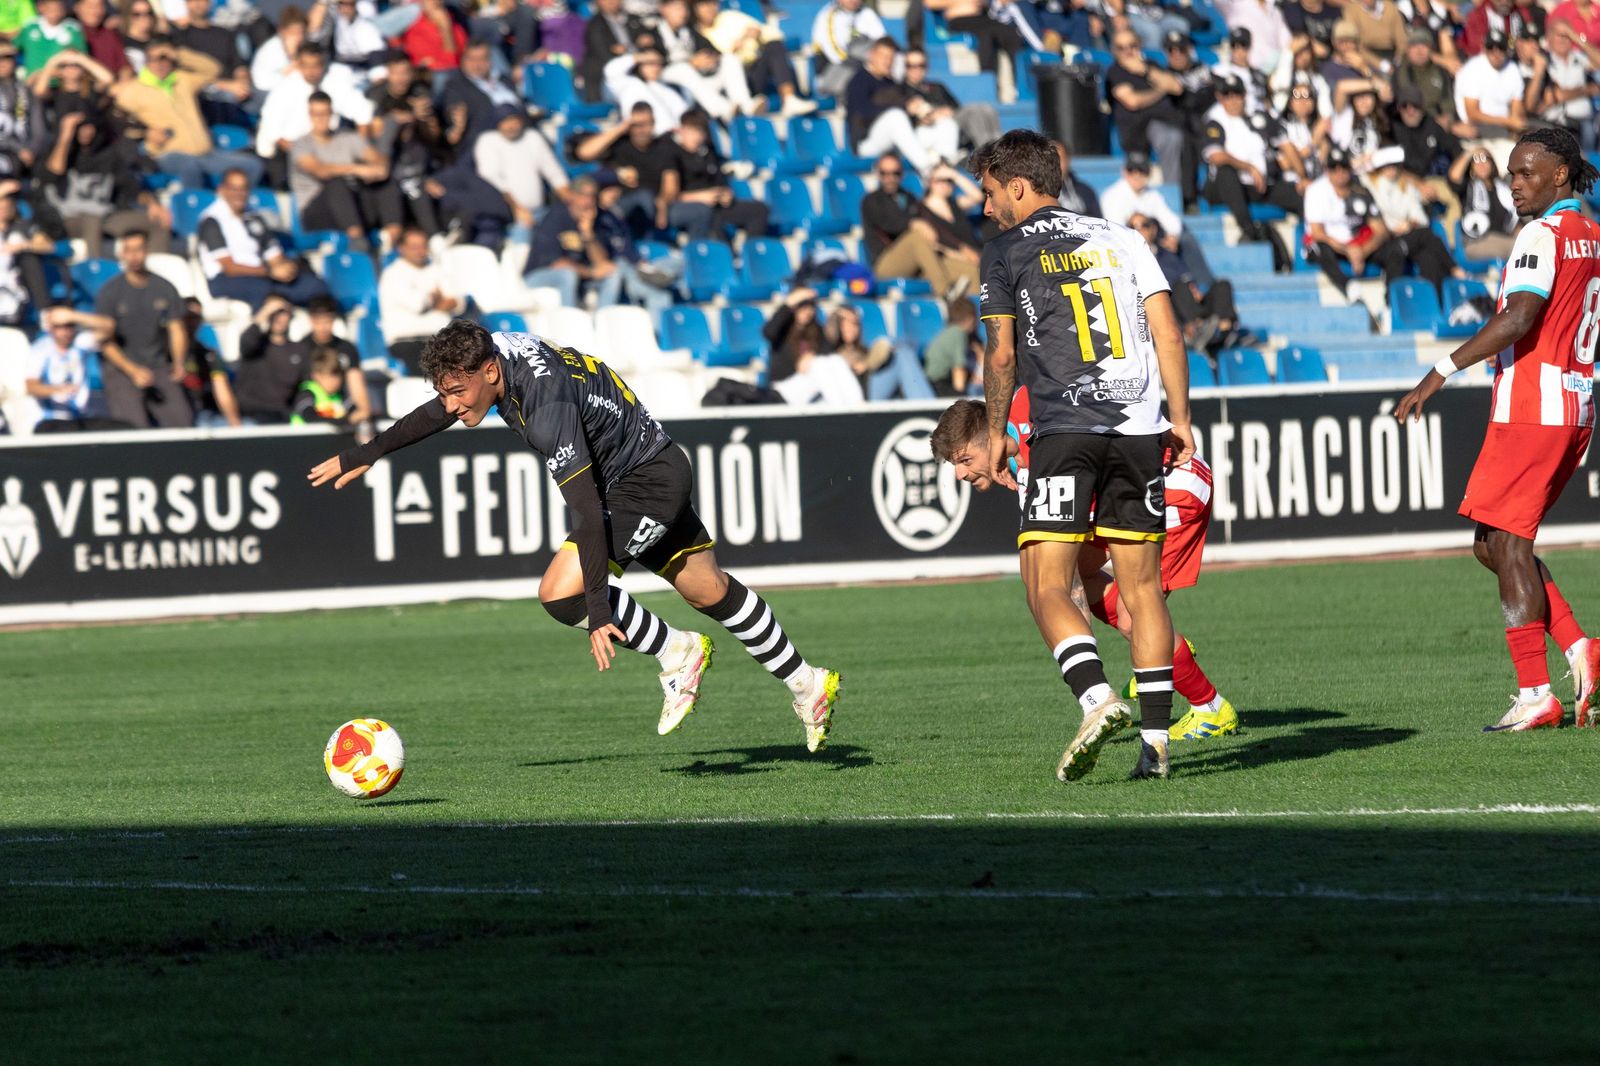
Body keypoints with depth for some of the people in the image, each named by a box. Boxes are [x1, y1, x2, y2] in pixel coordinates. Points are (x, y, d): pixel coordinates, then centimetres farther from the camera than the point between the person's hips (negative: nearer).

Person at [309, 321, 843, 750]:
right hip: (657, 470, 9)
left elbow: (589, 514, -36)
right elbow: (441, 410, 11)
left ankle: (676, 654, 0)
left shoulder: (548, 409, -36)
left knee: (560, 594, -18)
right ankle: (807, 685, 35)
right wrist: (367, 454, 16)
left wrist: (599, 611, -36)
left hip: (648, 482, -9)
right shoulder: (495, 350, -11)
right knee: (710, 591, 21)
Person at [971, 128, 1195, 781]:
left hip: (1064, 430, -4)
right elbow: (1167, 333, 9)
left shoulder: (1007, 252, 5)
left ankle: (1098, 699, -28)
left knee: (1047, 585, -5)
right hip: (1139, 428, 4)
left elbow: (1001, 353, 2)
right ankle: (1157, 739, 5)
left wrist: (995, 434, 13)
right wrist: (1180, 420, 11)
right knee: (1142, 585, 8)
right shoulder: (1121, 239, 16)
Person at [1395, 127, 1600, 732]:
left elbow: (1519, 318, -24)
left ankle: (1535, 696, -8)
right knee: (1493, 545, 13)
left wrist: (1441, 372, -26)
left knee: (1505, 544, -6)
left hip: (1531, 407, -9)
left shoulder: (1543, 234, -12)